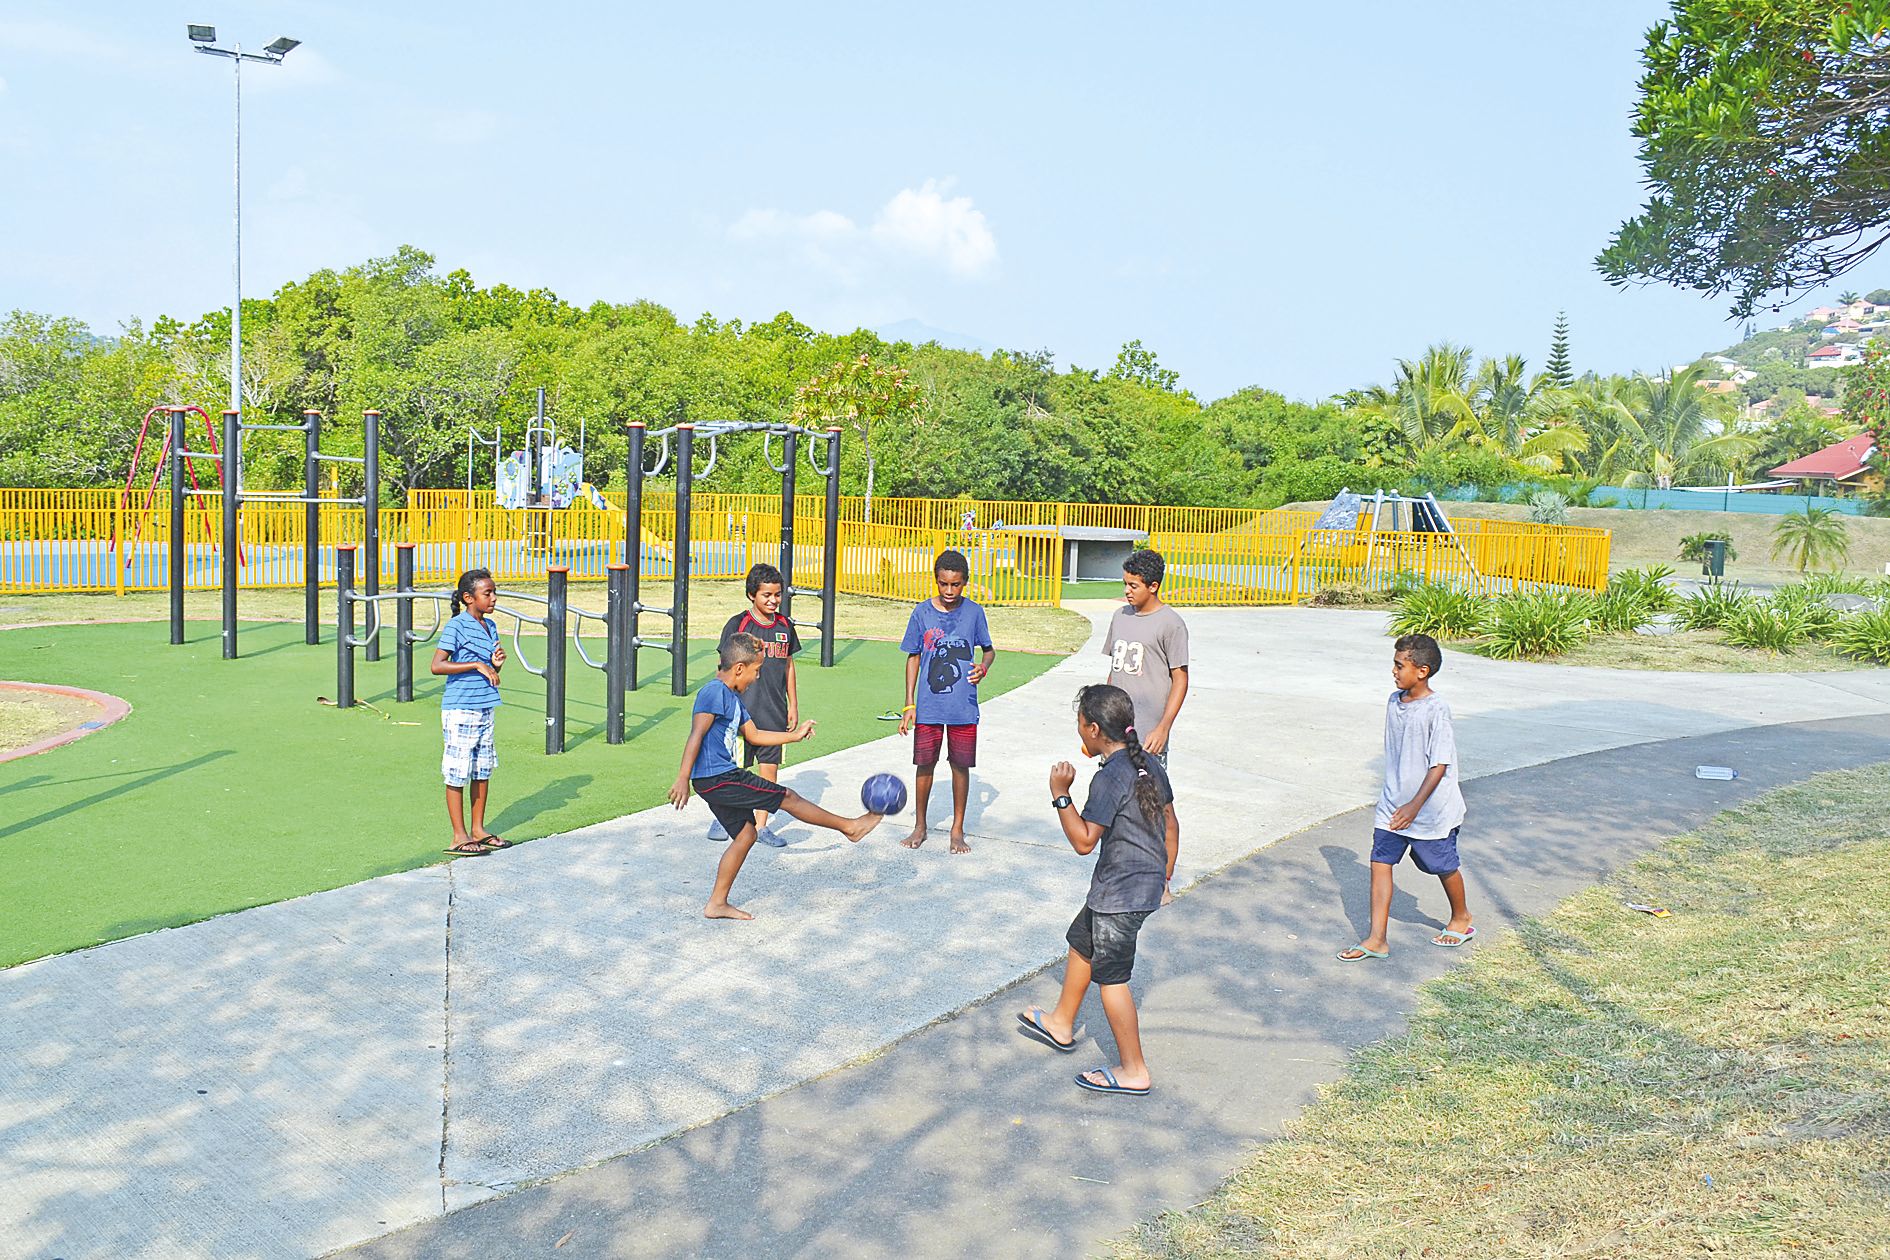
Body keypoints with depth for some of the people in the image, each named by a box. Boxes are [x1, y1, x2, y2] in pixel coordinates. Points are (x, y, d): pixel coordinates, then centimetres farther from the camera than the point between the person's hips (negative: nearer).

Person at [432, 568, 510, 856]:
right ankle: (459, 837, 7)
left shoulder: (490, 626, 11)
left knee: (483, 770, 13)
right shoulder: (457, 626, -12)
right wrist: (478, 665, -21)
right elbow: (437, 665, -20)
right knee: (458, 773, 0)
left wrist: (496, 664, -1)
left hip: (485, 708, 8)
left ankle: (478, 830, 24)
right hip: (459, 710, -8)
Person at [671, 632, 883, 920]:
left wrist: (794, 735, 28)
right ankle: (849, 826, 11)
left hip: (719, 779, 11)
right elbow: (696, 736, -22)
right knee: (788, 798, -2)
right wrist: (682, 779, -27)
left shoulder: (732, 697, 16)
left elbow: (754, 735, 25)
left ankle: (717, 903, 18)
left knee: (745, 834, 14)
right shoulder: (715, 692, -16)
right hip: (717, 778, -11)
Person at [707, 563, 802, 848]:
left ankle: (761, 825, 17)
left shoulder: (784, 625, 8)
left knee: (770, 766, 7)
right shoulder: (738, 624, -7)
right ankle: (723, 818, 23)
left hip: (774, 712, 4)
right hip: (743, 708, -4)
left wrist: (793, 705, 14)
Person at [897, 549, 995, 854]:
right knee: (925, 763, 8)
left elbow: (989, 649, 11)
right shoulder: (922, 613, -3)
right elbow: (913, 657, 5)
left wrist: (984, 667, -14)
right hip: (928, 706, 0)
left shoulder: (974, 612, -2)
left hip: (964, 706, 0)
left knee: (961, 765, 7)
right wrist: (909, 705, 2)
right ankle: (920, 826, 26)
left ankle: (958, 829, 21)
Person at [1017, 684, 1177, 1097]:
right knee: (1081, 943, 25)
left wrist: (1061, 794, -17)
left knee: (1110, 977, 2)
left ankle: (1134, 1070, 11)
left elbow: (1084, 841, -21)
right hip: (1147, 884, 10)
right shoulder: (1149, 764, 4)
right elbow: (1170, 824, 12)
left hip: (1119, 894, -10)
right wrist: (1163, 877, 22)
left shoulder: (1110, 778, -23)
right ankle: (1061, 1024, 42)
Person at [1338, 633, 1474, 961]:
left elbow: (1440, 764, -21)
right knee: (1380, 863, -1)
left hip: (1431, 810, -6)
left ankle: (1461, 919, 40)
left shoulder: (1436, 710, -20)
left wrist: (1415, 805, -25)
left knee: (1444, 866, 13)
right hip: (1392, 806, 6)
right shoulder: (1394, 702, 2)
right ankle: (1377, 939, 3)